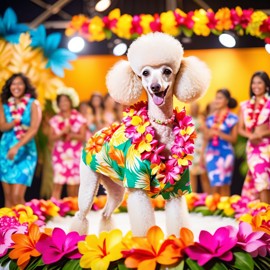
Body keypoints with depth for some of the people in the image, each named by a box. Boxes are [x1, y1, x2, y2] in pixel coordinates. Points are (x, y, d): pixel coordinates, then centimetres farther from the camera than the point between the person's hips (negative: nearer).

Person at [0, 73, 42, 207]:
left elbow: (34, 129, -14)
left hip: (25, 152, -4)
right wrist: (14, 122, -22)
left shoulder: (33, 104, -4)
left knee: (17, 196, -12)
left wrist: (17, 147, -26)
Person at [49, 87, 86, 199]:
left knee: (73, 185, 0)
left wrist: (72, 135, -17)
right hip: (60, 154, 1)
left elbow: (83, 137, -2)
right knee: (57, 184, -9)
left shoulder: (79, 118, 3)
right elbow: (52, 137, 0)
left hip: (75, 154, -1)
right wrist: (63, 132, -15)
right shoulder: (55, 120, 8)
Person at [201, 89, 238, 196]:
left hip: (225, 154, -3)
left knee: (224, 185, -1)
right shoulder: (210, 118, 12)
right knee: (215, 186, 1)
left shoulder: (232, 118, 0)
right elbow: (205, 138, 15)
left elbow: (233, 138, -4)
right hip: (211, 154, 3)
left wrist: (219, 133, -15)